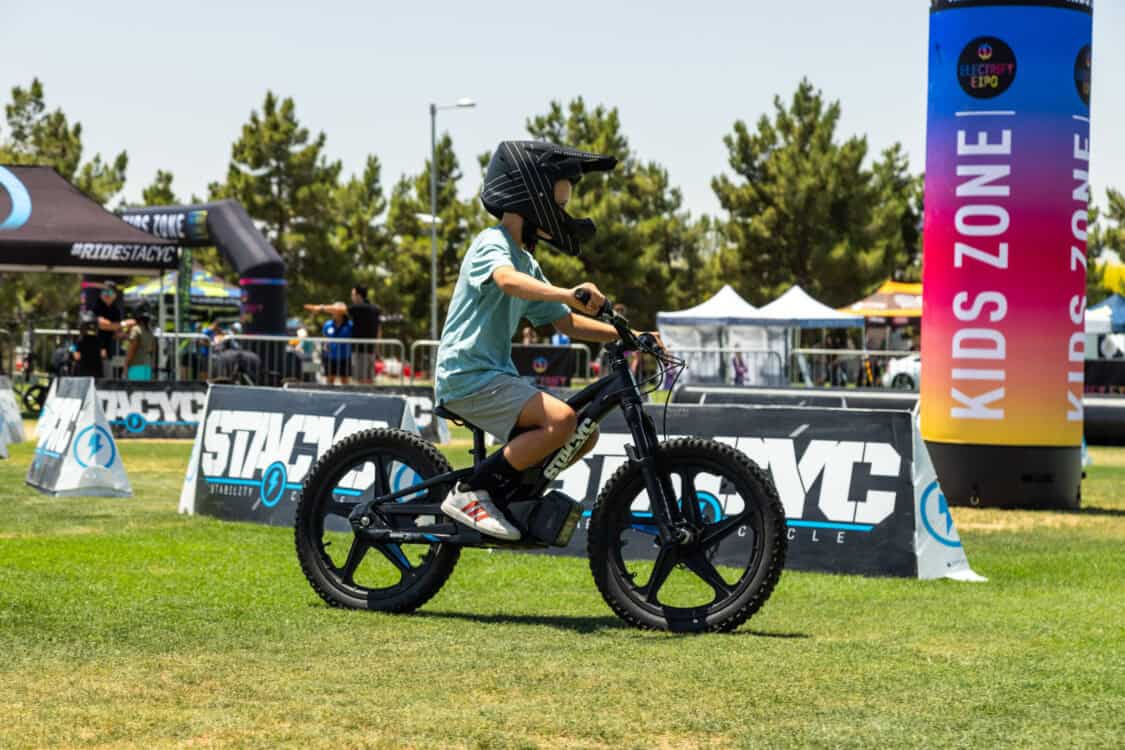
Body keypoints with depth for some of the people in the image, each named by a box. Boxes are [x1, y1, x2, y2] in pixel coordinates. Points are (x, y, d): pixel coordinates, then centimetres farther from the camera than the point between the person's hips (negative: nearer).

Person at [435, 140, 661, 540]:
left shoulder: (527, 262, 19)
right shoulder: (492, 244, -11)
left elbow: (564, 322, 20)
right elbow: (508, 280, -34)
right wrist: (567, 293, -51)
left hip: (497, 375, 10)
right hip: (467, 375, -10)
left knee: (585, 434, 4)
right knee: (561, 419, -26)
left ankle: (503, 495, 9)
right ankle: (470, 494, -17)